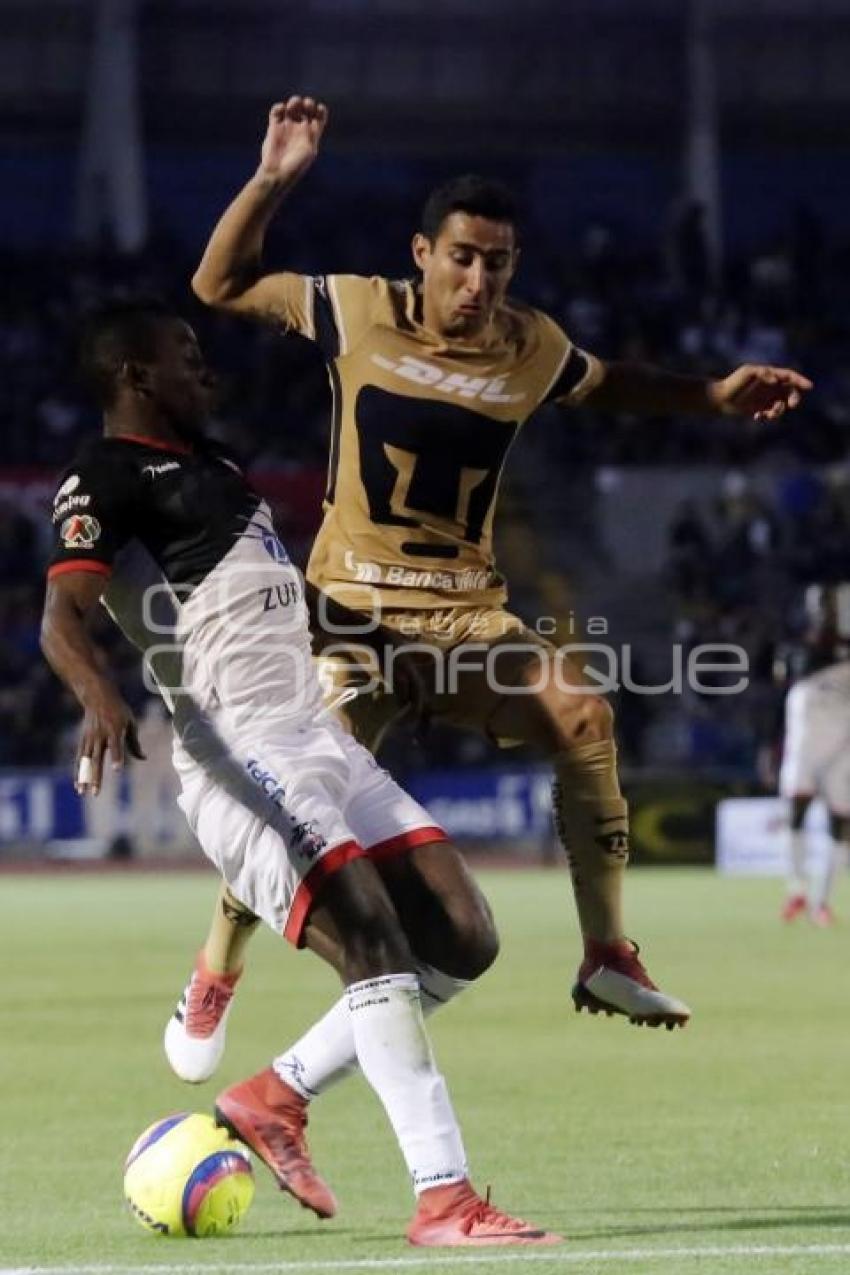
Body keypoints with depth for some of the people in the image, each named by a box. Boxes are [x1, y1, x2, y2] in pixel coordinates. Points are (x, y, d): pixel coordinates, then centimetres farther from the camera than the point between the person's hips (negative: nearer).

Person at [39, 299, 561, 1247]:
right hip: (244, 757, -9)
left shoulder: (206, 465, 25)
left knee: (462, 942, 1)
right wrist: (100, 698, -37)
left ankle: (272, 1100, 12)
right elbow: (63, 614, -18)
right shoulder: (107, 477, -3)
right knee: (376, 947, -23)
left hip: (320, 740, 9)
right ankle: (442, 1199, -27)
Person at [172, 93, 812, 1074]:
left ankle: (607, 958, -14)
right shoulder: (358, 312, -6)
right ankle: (212, 980, 8)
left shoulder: (531, 348, 1)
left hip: (467, 615, 3)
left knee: (584, 715, -22)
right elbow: (220, 285, 3)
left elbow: (611, 385, 24)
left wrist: (713, 397, 13)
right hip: (350, 614, -3)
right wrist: (273, 180, -8)